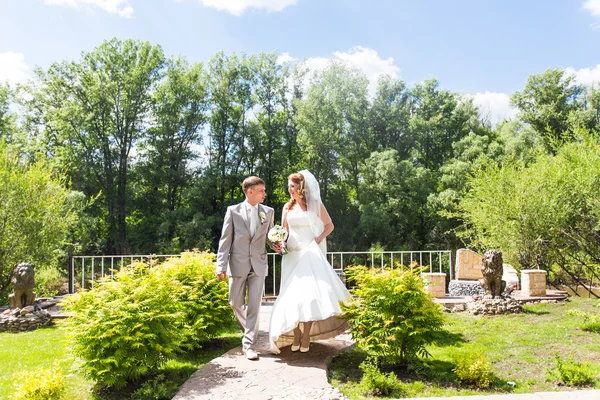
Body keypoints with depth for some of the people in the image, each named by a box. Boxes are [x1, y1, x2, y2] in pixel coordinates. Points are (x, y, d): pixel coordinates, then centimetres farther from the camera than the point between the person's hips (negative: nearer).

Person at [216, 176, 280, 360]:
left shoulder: (268, 212, 5)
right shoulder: (233, 211, -1)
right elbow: (225, 240, -2)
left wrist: (275, 245, -9)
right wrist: (221, 266, -9)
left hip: (258, 265, 1)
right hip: (238, 264, 0)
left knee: (254, 305, -1)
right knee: (236, 303, 11)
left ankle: (249, 344, 9)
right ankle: (249, 330, 38)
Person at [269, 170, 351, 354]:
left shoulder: (315, 205, 1)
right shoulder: (288, 207, 10)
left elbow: (329, 225, 8)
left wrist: (320, 238, -10)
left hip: (310, 254, -3)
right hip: (292, 255, 3)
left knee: (309, 294, -6)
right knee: (292, 295, 2)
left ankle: (306, 337, 4)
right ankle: (295, 337, 10)